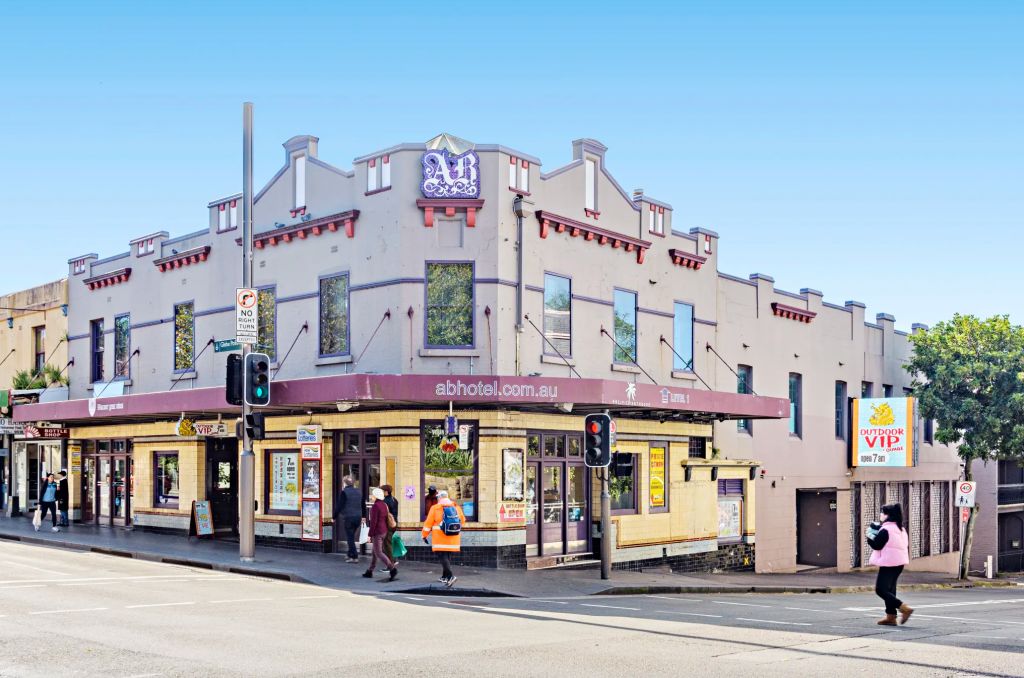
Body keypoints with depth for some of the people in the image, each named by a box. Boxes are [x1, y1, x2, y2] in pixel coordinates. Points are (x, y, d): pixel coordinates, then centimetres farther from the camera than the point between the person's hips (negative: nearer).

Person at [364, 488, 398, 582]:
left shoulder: (375, 506, -17)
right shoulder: (384, 505, 8)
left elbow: (373, 521, -20)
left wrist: (370, 534, -15)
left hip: (377, 532, -9)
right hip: (384, 531, 9)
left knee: (379, 553, -6)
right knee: (375, 551, 16)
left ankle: (392, 569, -19)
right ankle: (369, 572, 23)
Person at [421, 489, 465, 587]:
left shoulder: (435, 508, -6)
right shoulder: (456, 507, 5)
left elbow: (428, 523, -4)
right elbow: (462, 520, 16)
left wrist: (424, 535, 7)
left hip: (440, 539, -5)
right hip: (453, 539, 5)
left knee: (442, 557, -6)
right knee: (447, 556, 18)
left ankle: (450, 576, -22)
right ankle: (444, 577, 25)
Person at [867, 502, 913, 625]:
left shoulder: (885, 530, -15)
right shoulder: (901, 529, 14)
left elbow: (876, 545, -14)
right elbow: (906, 545, 20)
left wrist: (869, 536, 2)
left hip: (889, 563, -10)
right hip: (899, 562, 10)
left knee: (881, 589, -7)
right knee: (890, 589, 14)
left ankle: (904, 608, -17)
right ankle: (891, 616, 12)